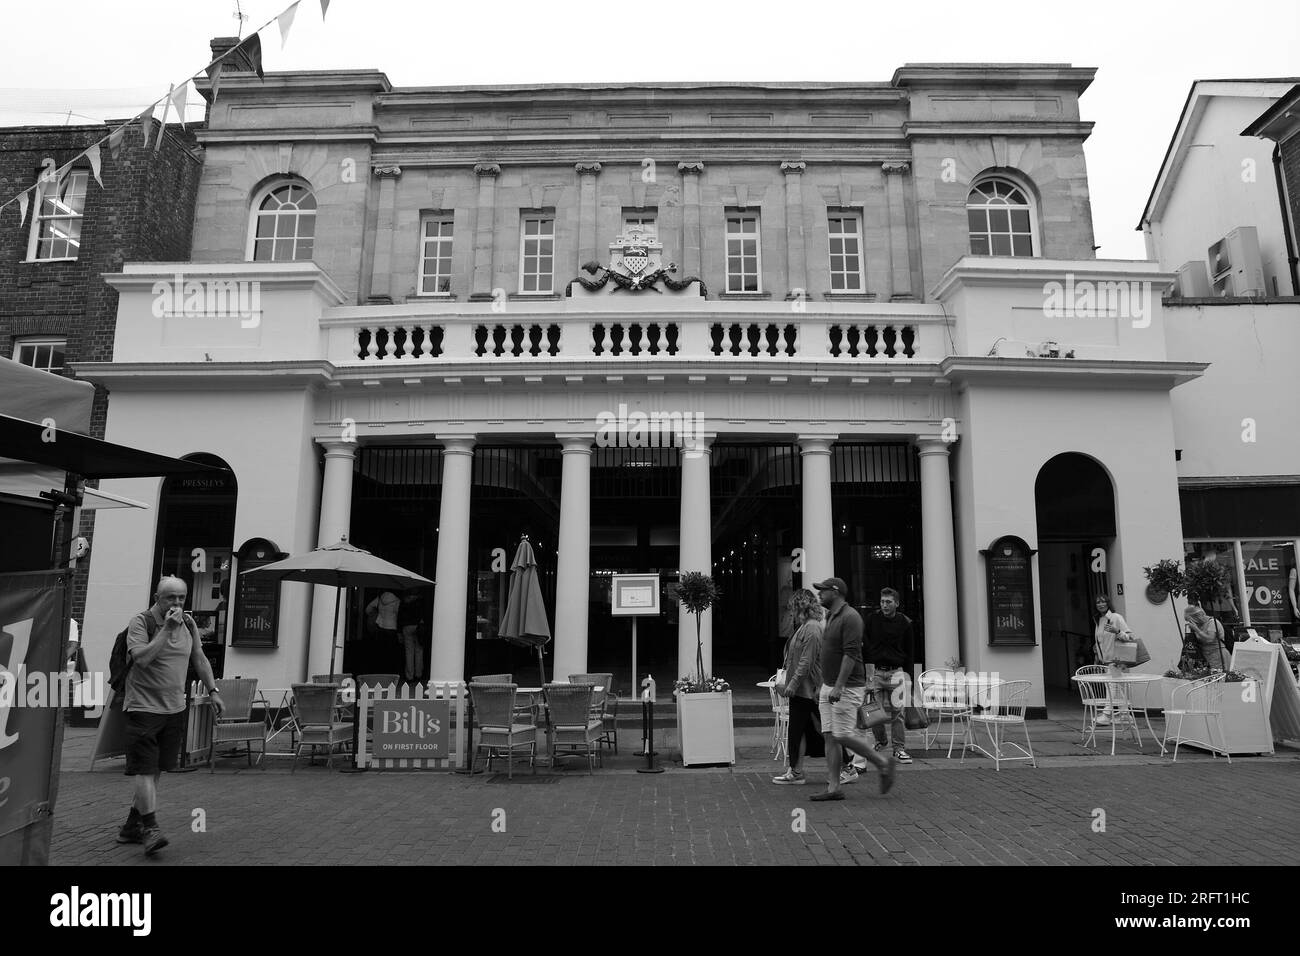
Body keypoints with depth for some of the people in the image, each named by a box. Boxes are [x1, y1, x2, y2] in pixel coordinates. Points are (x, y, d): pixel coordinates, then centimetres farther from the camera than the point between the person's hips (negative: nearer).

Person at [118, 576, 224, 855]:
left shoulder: (188, 624, 8)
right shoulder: (140, 622, -10)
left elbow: (199, 659, 17)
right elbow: (141, 659, -25)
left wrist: (212, 690, 12)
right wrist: (167, 629, -26)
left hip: (175, 708, 6)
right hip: (144, 706, -6)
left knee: (156, 769, 12)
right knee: (145, 769, -8)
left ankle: (132, 825, 25)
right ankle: (150, 828, -7)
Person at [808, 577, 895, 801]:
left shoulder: (850, 617, -15)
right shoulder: (831, 618, 15)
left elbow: (851, 654, -22)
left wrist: (838, 686, -26)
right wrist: (822, 686, 22)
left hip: (847, 688, -9)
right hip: (829, 687, 9)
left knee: (843, 736, -8)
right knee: (829, 736, 5)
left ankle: (884, 763, 10)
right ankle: (833, 788, 8)